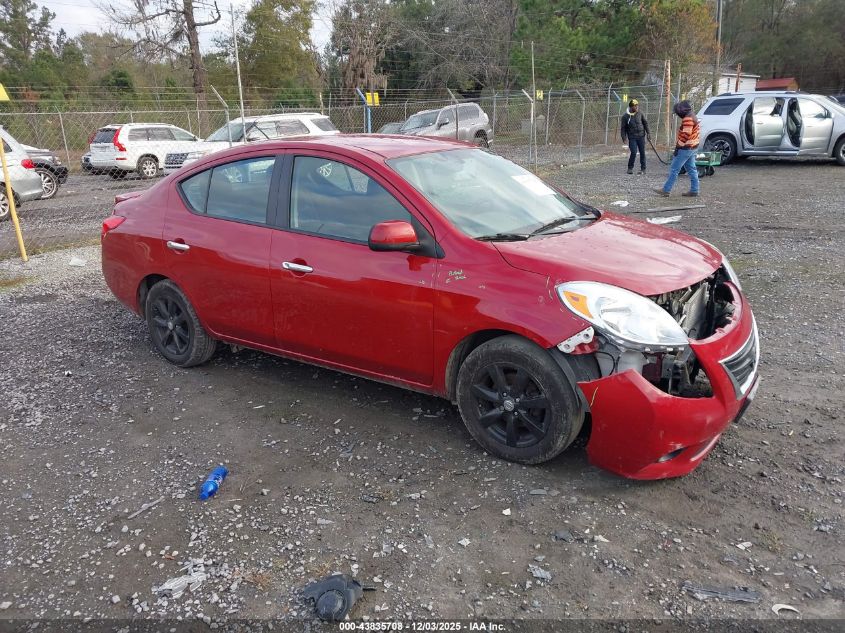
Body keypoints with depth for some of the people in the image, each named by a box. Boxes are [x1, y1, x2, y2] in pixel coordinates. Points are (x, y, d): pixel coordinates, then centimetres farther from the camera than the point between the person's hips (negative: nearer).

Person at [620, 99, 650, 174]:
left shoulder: (639, 114, 3)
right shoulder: (625, 116, -4)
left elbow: (645, 123, 12)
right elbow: (623, 128, -1)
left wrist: (648, 133, 6)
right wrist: (624, 138, -9)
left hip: (641, 136, 3)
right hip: (632, 138, -3)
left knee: (642, 153, 3)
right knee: (633, 153, -12)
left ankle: (643, 169, 13)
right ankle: (630, 168, 8)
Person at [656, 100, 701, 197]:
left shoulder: (688, 119, -18)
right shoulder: (692, 117, 16)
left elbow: (685, 135, -24)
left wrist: (678, 147, -19)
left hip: (685, 148, -10)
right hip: (692, 148, 10)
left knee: (674, 169, -5)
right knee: (691, 169, 10)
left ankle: (666, 190, -2)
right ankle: (694, 191, 12)